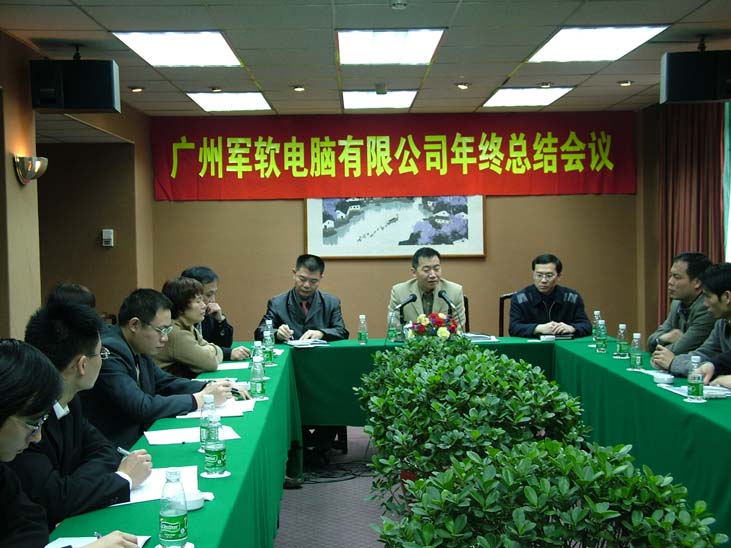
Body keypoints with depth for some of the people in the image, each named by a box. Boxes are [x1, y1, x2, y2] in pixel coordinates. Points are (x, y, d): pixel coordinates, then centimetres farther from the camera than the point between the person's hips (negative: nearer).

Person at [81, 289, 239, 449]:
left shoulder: (138, 349, 5)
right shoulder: (109, 351, -21)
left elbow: (166, 382, 16)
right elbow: (142, 408, -25)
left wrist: (210, 388, -2)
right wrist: (200, 399, -18)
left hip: (139, 438, 8)